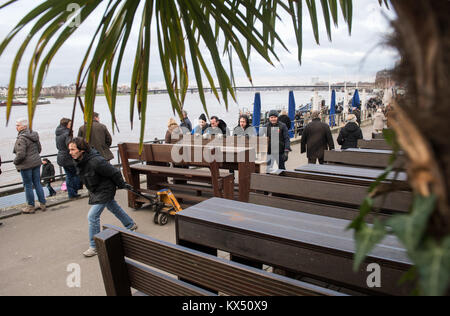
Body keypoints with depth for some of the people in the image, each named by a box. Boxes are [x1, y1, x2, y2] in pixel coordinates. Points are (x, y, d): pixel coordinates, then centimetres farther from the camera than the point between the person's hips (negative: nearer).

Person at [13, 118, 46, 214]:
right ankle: (42, 204, 20)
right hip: (36, 163, 7)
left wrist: (15, 161, -5)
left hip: (26, 165, -7)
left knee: (28, 186, 5)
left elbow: (21, 154, -23)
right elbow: (39, 149, 15)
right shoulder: (34, 135, 6)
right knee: (37, 184, 14)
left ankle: (31, 207, 14)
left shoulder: (21, 138, -19)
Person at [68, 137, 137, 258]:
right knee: (113, 207, 25)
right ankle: (130, 225, 47)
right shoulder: (79, 160, -8)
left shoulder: (95, 161, -35)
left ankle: (94, 246, 4)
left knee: (93, 216, -11)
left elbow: (114, 173, -25)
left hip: (105, 190, -9)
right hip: (95, 190, 9)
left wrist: (121, 185, -10)